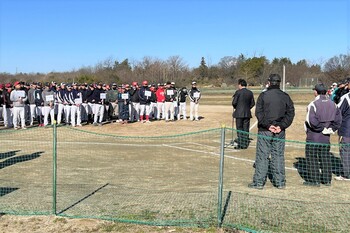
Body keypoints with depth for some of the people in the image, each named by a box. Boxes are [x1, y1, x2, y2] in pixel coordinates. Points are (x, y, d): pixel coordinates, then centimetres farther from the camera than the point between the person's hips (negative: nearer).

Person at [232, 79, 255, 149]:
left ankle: (240, 144, 1)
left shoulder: (238, 92, -9)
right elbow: (253, 103, 7)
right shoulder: (250, 93, 6)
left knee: (239, 129, 2)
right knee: (246, 129, 9)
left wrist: (235, 107, 9)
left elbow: (234, 102, -11)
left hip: (239, 113, -4)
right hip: (247, 113, 4)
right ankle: (245, 144, 11)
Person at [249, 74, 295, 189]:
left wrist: (267, 125, -10)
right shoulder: (285, 96, 5)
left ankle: (259, 182, 5)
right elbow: (290, 113, 1)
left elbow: (259, 113, -12)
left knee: (262, 156, 2)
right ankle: (280, 182, 16)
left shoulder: (263, 95, -5)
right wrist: (281, 126, -5)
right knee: (279, 156, 11)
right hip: (280, 132, 3)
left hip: (265, 131, -3)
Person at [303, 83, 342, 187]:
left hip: (313, 136, -6)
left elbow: (311, 121, -23)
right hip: (326, 137, 6)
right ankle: (327, 180, 20)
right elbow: (338, 119, 6)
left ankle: (314, 180, 6)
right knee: (325, 158, 15)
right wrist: (331, 129, 4)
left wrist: (321, 128, -10)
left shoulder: (313, 104, -15)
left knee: (312, 157, 4)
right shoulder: (332, 104, 6)